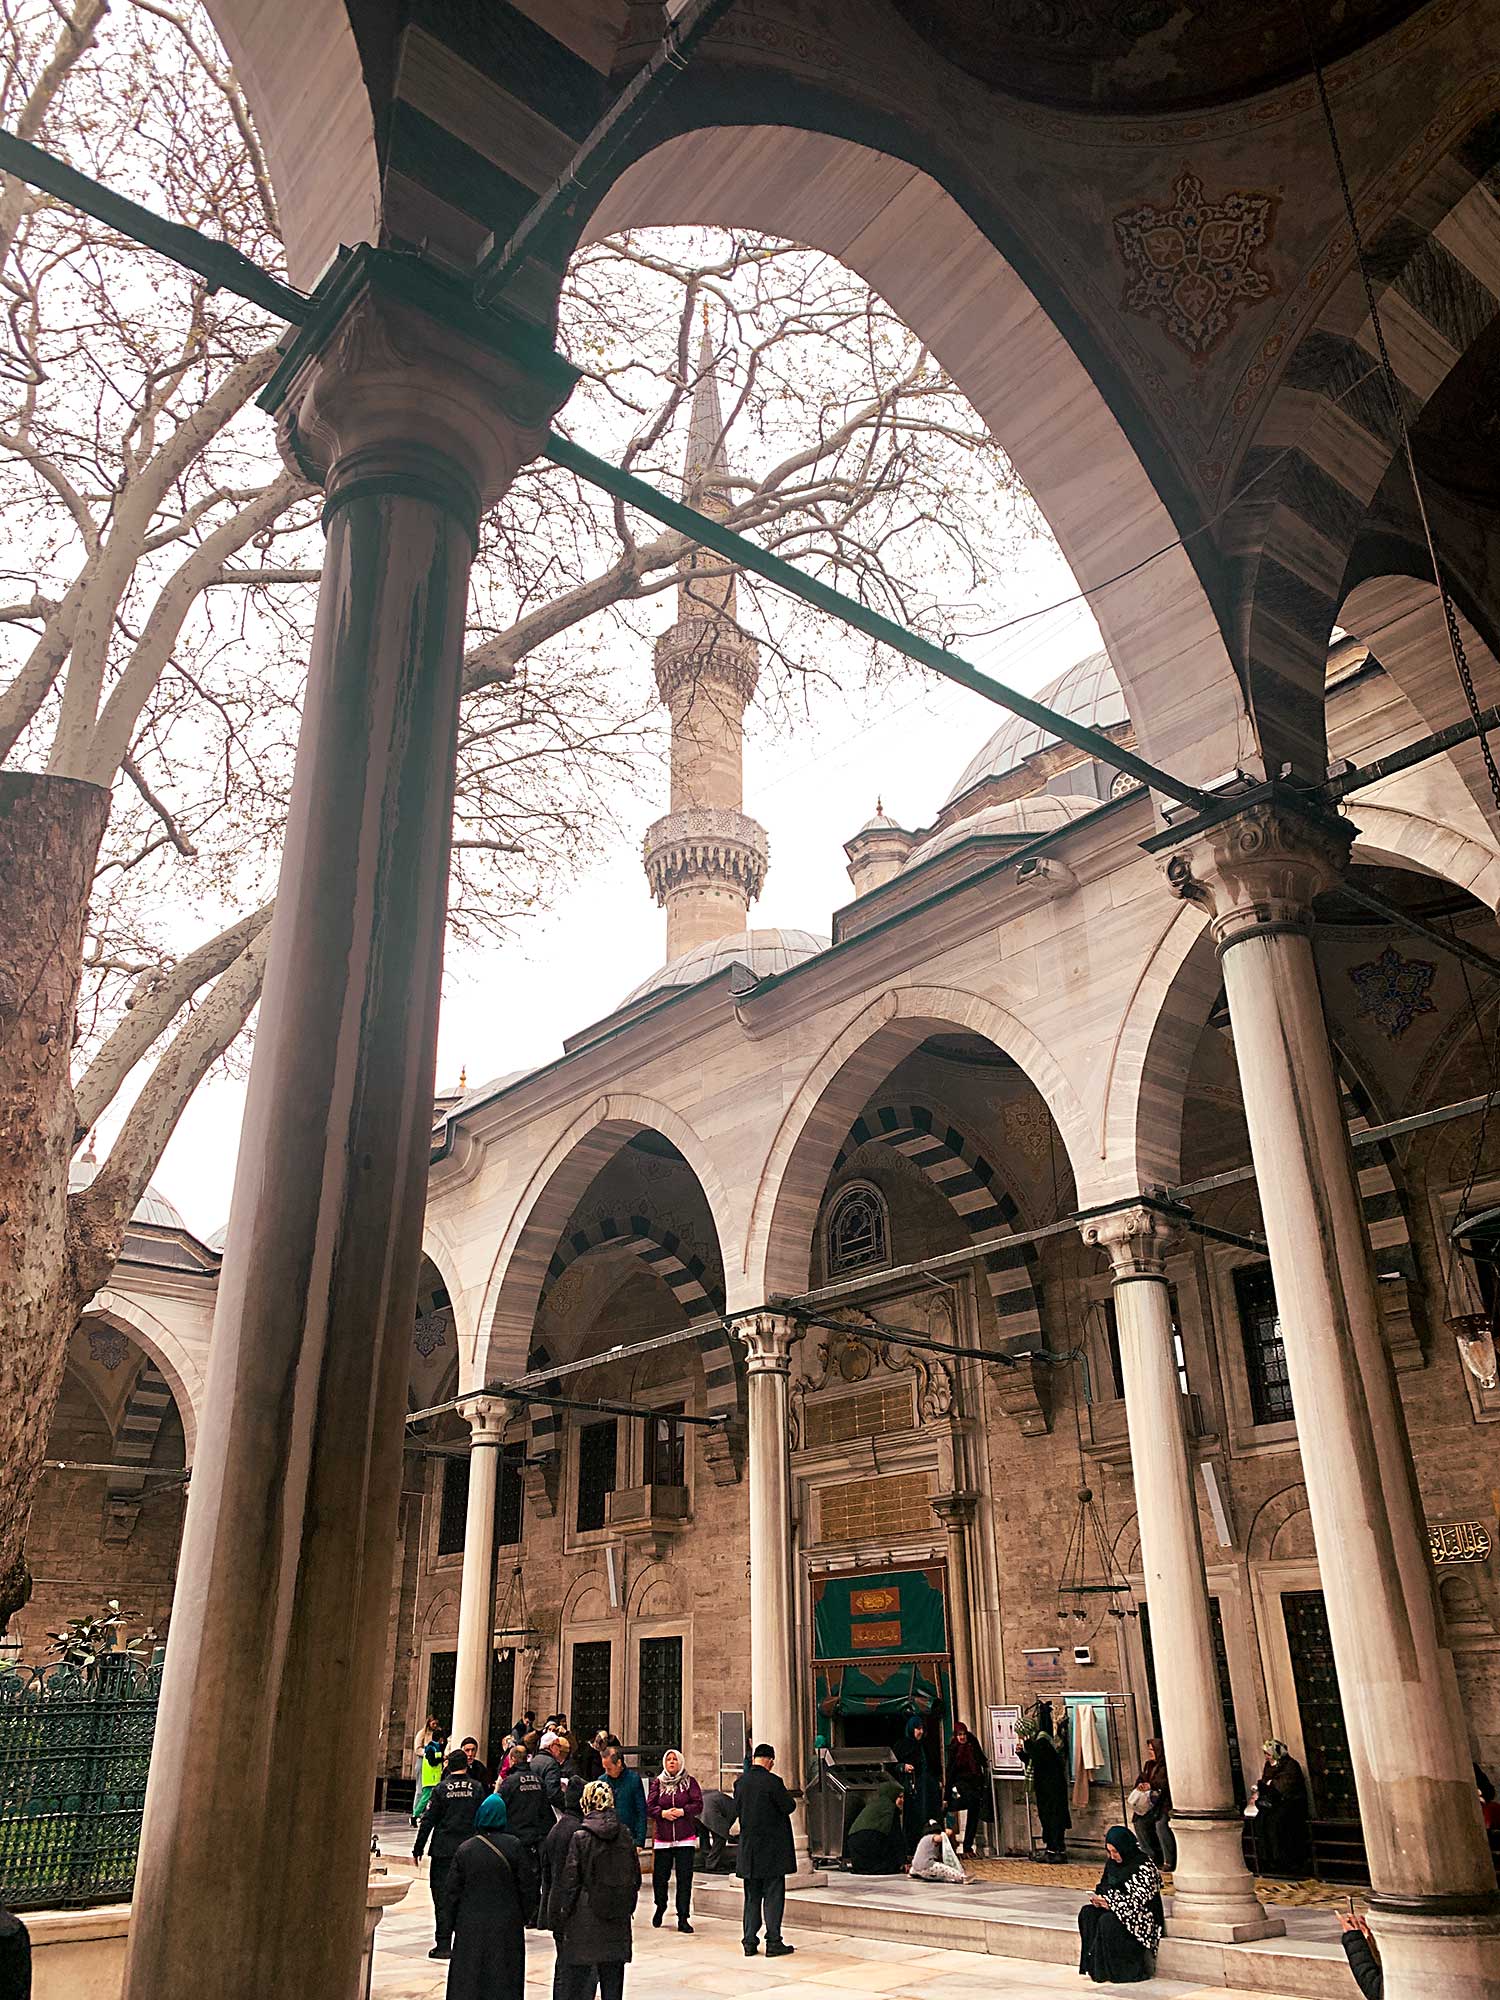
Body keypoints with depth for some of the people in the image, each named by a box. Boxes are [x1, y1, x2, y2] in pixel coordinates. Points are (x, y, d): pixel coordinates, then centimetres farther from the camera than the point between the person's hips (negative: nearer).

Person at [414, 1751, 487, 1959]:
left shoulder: (441, 1788, -5)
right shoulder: (477, 1788, 0)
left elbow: (428, 1821, -4)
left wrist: (418, 1849, 5)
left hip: (443, 1850, -2)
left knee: (442, 1896, 4)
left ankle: (444, 1945, 2)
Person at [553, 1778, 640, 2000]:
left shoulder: (580, 1838, -12)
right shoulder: (625, 1837, 1)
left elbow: (568, 1883, -10)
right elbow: (636, 1879, 7)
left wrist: (559, 1920, -1)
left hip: (583, 1923, -4)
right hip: (617, 1924, 4)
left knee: (575, 1977, 4)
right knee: (612, 1981, 14)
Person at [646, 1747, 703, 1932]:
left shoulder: (690, 1782, 5)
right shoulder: (657, 1783, 8)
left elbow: (698, 1804, -2)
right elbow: (649, 1807, 2)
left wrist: (683, 1811, -15)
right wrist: (662, 1813, -14)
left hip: (685, 1838, -1)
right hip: (662, 1838, 1)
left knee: (684, 1878, -3)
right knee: (660, 1876, 5)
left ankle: (683, 1918, 5)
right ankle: (660, 1908, 33)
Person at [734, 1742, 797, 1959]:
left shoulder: (740, 1782, 1)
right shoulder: (772, 1781, -17)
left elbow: (738, 1807, 11)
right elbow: (789, 1806, -13)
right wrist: (785, 1798, 7)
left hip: (748, 1849, 5)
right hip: (772, 1849, -5)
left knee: (752, 1897, 13)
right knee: (773, 1896, 3)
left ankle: (750, 1942, 15)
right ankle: (773, 1942, 4)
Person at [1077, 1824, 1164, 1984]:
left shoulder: (1144, 1865, -16)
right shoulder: (1112, 1862, 7)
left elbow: (1139, 1899, -20)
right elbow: (1104, 1887, 15)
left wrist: (1109, 1901, -23)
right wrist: (1099, 1899, -8)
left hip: (1142, 1915, -7)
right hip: (1113, 1909, 8)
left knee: (1107, 1922, -31)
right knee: (1087, 1913, -17)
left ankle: (1111, 1972, -20)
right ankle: (1094, 1967, -17)